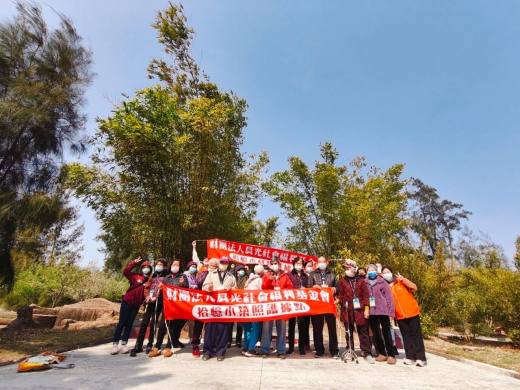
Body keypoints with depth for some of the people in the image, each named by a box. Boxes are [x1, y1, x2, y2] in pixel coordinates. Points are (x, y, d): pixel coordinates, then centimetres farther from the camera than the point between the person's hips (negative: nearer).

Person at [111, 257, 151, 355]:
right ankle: (115, 344, 7)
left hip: (137, 304, 3)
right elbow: (125, 271, -18)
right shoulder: (135, 276, -4)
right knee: (122, 323, -1)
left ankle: (123, 344, 14)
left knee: (129, 324, 8)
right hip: (127, 301, -3)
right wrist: (134, 262, -24)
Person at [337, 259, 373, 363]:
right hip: (347, 310, 1)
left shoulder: (361, 281, 5)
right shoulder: (342, 281, 6)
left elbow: (365, 295, 2)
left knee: (363, 332, 4)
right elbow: (340, 295, 7)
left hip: (360, 310, -1)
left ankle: (367, 353, 14)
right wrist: (339, 300, -9)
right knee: (349, 332, 10)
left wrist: (366, 308, -3)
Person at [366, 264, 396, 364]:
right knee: (375, 333, 10)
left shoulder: (382, 282, 0)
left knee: (386, 332, 3)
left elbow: (388, 296, -2)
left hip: (383, 311, -3)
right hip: (371, 312, 3)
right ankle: (382, 353, 23)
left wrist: (391, 310, -7)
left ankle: (391, 355, 12)